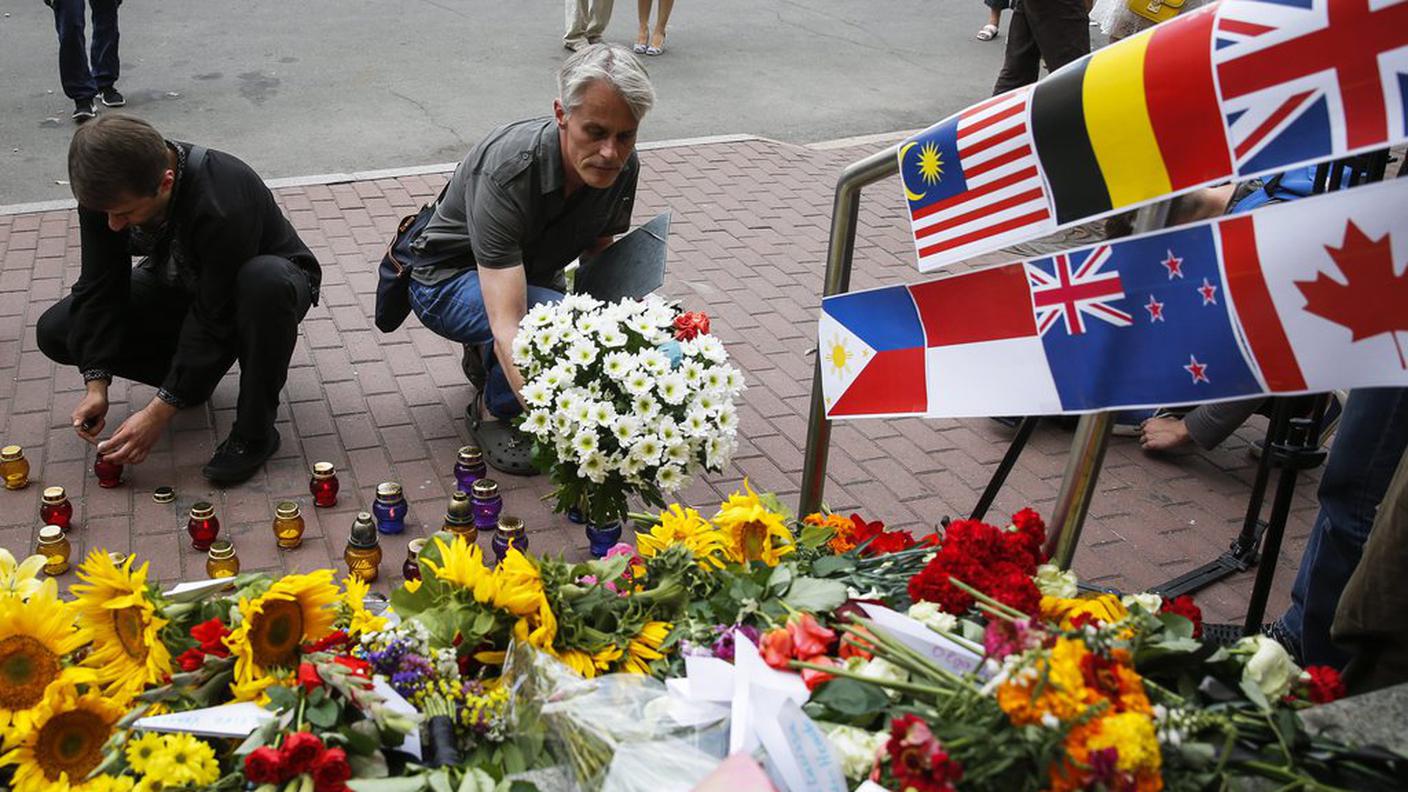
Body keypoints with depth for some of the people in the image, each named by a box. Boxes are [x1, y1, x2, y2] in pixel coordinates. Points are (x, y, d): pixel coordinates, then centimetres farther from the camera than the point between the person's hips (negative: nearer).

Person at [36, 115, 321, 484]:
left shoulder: (222, 203, -40)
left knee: (266, 282, -43)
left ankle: (255, 429, -24)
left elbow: (215, 319, -33)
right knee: (55, 331, -11)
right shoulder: (107, 190, -22)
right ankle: (193, 375, 6)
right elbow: (100, 288, -14)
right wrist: (96, 384, -23)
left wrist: (160, 411, -31)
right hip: (178, 287, 5)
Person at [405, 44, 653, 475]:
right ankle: (492, 409, -6)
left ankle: (486, 357, 14)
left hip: (532, 277, 7)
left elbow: (597, 250, 4)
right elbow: (507, 323, -46)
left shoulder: (623, 165, -17)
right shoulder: (506, 172, -38)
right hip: (449, 279, -7)